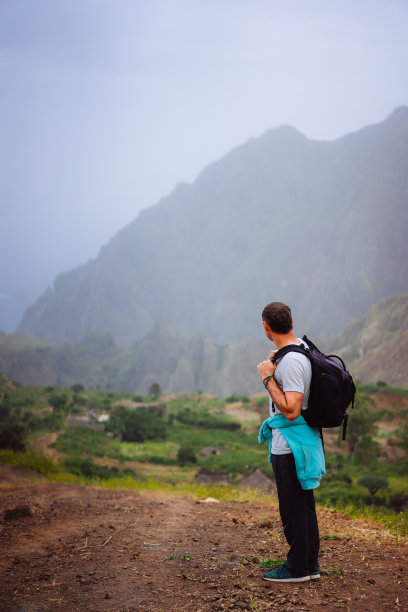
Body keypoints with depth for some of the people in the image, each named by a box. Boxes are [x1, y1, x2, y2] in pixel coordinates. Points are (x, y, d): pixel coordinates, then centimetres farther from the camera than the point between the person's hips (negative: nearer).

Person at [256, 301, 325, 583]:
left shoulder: (290, 361, -22)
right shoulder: (303, 349, 10)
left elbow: (291, 410, -27)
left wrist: (268, 378, -22)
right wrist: (276, 367, 16)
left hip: (289, 447, -10)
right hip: (304, 441, 10)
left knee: (293, 509, 0)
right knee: (304, 507, 16)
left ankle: (297, 568, 9)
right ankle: (310, 565, 24)